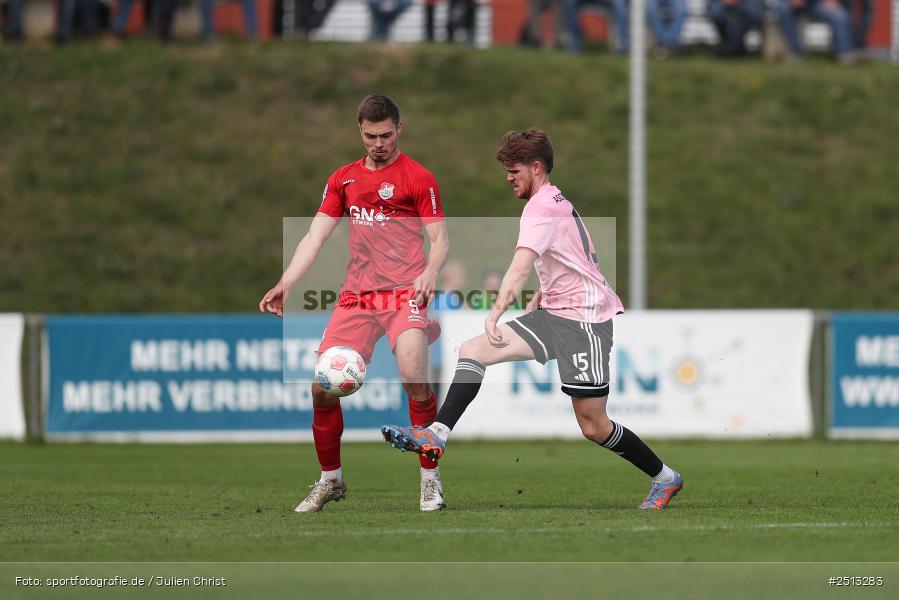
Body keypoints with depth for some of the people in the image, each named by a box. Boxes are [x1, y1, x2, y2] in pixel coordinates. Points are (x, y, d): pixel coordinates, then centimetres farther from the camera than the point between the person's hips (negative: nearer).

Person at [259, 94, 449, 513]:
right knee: (322, 386, -4)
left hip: (404, 294, -5)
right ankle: (330, 479, 14)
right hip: (356, 297, 5)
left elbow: (440, 239, -1)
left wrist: (430, 272, -22)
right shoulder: (344, 179, 15)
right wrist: (284, 285, 2)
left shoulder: (418, 179, 2)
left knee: (413, 379, -23)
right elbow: (315, 236, 13)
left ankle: (430, 478, -8)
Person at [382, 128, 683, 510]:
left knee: (593, 427, -6)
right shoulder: (556, 202, 17)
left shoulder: (542, 206, -14)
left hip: (585, 318, -10)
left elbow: (520, 267, -28)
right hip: (554, 313, 10)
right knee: (471, 351, -7)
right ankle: (437, 435, -20)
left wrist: (496, 313, -36)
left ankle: (665, 478, 12)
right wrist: (535, 305, 21)